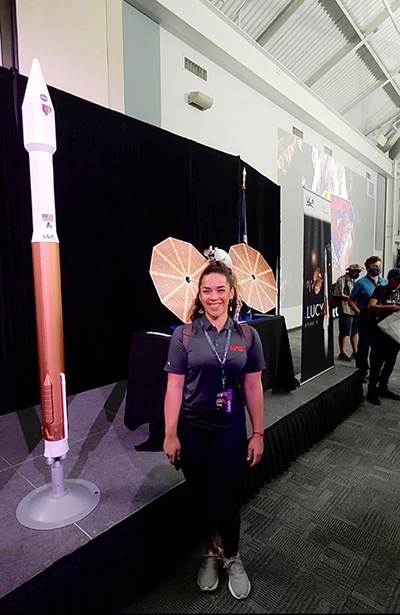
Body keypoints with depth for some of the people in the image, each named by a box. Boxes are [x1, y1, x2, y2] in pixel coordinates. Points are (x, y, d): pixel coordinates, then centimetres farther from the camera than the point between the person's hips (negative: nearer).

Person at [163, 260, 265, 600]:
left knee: (225, 500, 8)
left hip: (231, 431, 0)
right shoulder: (184, 335, -8)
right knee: (203, 498, 16)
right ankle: (212, 551, 45)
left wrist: (258, 434, 1)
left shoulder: (247, 336, -4)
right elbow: (175, 387, -7)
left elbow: (253, 387, 0)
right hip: (192, 431, 0)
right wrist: (170, 434, -6)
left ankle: (232, 557, 39)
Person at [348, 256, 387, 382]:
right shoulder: (361, 283, -6)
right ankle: (363, 372, 17)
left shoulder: (385, 282, 9)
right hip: (366, 321, -5)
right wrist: (360, 313, -12)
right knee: (364, 347, 5)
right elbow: (351, 301, -3)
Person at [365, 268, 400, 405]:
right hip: (381, 331, -7)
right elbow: (371, 306, -23)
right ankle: (372, 391, 10)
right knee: (377, 362, 0)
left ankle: (383, 388, 29)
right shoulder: (381, 290, -8)